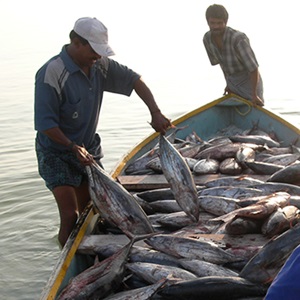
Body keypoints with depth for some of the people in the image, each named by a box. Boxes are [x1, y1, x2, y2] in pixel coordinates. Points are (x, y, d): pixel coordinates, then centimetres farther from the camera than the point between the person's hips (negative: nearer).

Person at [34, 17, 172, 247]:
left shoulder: (99, 65, -6)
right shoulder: (51, 73, -24)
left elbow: (134, 80, 2)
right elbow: (45, 124, -23)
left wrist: (155, 113, -8)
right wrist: (74, 147, -25)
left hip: (89, 150, 6)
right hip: (56, 153, -6)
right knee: (70, 215, -12)